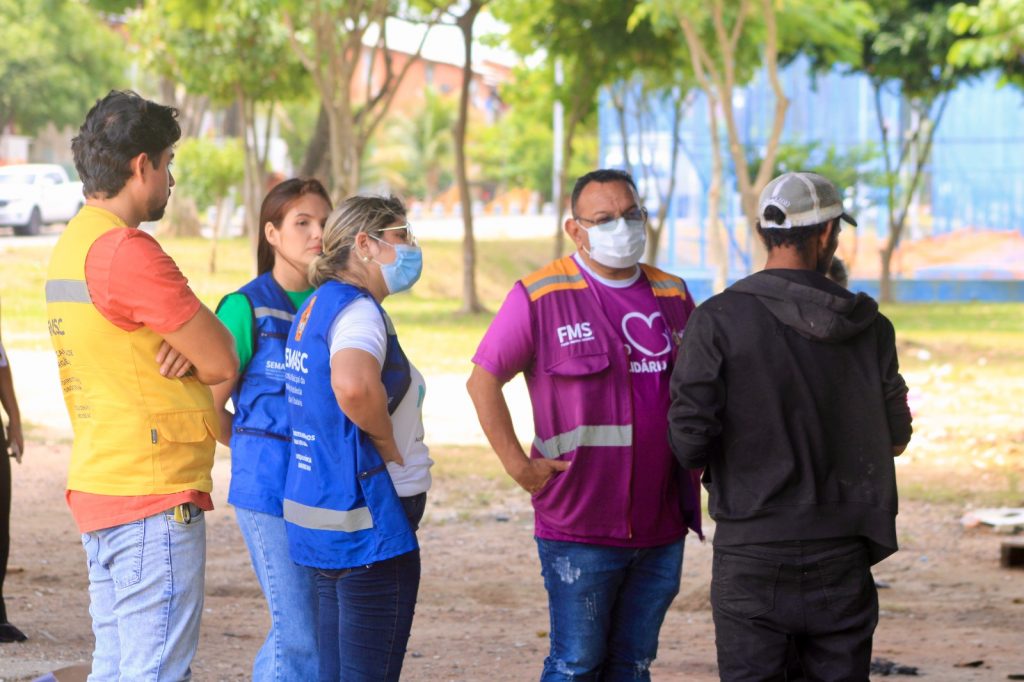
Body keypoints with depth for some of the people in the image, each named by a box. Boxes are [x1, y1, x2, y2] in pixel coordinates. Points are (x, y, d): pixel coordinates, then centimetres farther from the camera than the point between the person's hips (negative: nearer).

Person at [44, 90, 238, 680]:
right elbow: (223, 363, -13)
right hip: (154, 498, -10)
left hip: (97, 492, 10)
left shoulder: (72, 245, 16)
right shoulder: (127, 251, -16)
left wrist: (186, 350, -5)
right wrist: (197, 356, 8)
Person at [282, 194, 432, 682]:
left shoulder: (318, 305, 15)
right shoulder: (357, 309, -16)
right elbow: (353, 385, -37)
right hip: (368, 522, -10)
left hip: (321, 515, 10)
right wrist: (390, 446, -19)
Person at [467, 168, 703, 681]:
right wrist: (517, 464, -9)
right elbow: (483, 380, -4)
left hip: (661, 526, 5)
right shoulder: (541, 297, -4)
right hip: (580, 527, -5)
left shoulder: (673, 296, 12)